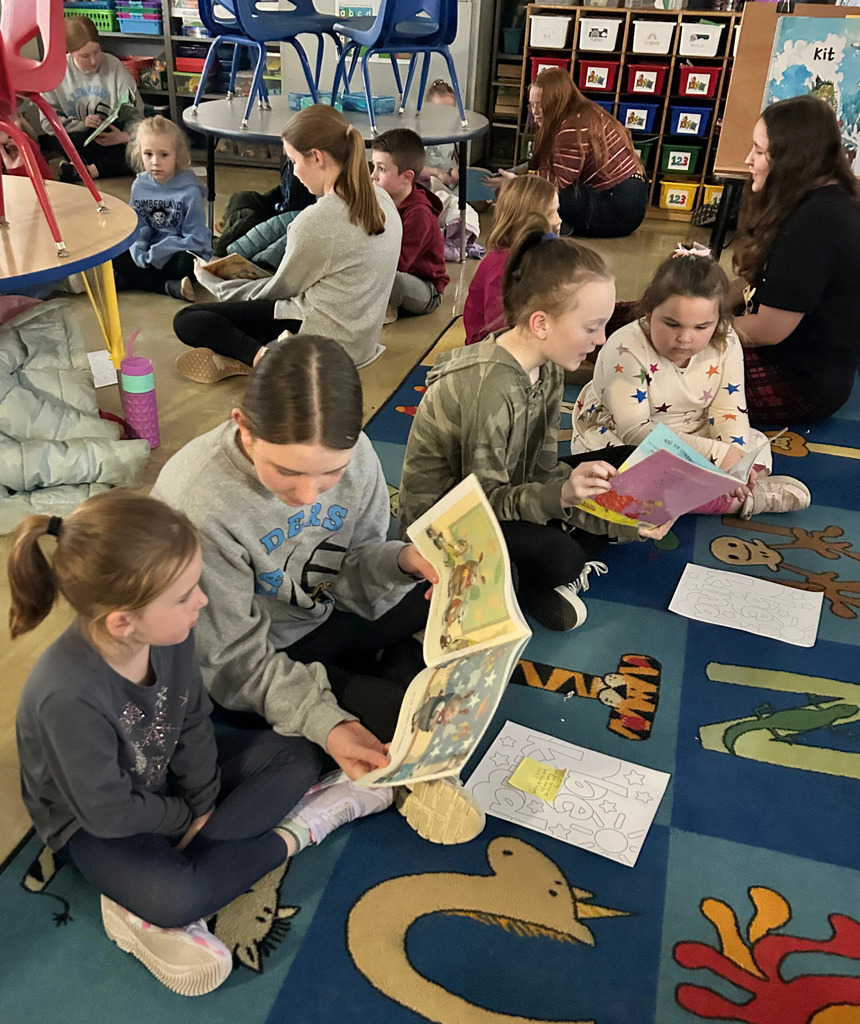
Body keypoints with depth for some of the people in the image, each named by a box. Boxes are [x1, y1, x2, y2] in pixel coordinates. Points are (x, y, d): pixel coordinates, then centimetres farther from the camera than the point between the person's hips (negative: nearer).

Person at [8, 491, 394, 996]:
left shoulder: (169, 632, -20)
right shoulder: (67, 696, -38)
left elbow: (193, 722, -4)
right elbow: (107, 811, -26)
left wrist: (204, 806, -6)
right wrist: (186, 820, -11)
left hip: (166, 775, 7)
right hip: (94, 822, -7)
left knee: (298, 757, 0)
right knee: (175, 897, -34)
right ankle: (292, 835, -7)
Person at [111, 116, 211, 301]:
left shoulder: (190, 191, -14)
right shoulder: (139, 185, 2)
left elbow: (195, 239, -15)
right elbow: (139, 226, 5)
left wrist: (157, 253, -21)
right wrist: (139, 250, -17)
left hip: (184, 253, -5)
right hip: (151, 252, 6)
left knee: (187, 263, -37)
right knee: (116, 256, -16)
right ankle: (170, 286, -25)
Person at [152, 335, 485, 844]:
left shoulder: (354, 454, -19)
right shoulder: (196, 500, -33)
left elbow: (352, 575, -7)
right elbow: (234, 659, -24)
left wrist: (401, 563, -29)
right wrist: (324, 721, -36)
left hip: (323, 617, 6)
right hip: (245, 676, -5)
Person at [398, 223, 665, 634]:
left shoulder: (546, 368, -5)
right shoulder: (491, 388, -31)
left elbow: (544, 469, -5)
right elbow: (485, 498, -26)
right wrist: (561, 494, -42)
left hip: (506, 490, 9)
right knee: (558, 557, -36)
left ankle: (546, 580, -5)